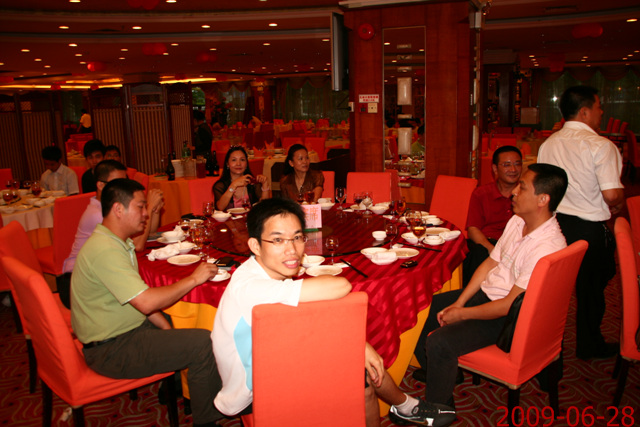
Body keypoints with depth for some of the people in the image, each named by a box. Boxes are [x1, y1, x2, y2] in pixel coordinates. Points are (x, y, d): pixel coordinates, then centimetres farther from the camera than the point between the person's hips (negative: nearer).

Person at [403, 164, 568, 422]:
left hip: (506, 317, -9)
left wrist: (461, 314, -15)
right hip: (483, 292, 9)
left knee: (439, 342, -25)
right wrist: (458, 303, -1)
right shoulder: (517, 221, 1)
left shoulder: (547, 248, -27)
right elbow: (490, 263, 7)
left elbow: (510, 305, -25)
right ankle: (442, 374, 30)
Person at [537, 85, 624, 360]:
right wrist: (618, 204, -2)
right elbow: (612, 194, -23)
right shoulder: (601, 146, -17)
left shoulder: (548, 144, 3)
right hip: (589, 229, -6)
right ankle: (589, 346, 28)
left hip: (554, 222, 6)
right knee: (590, 289, 12)